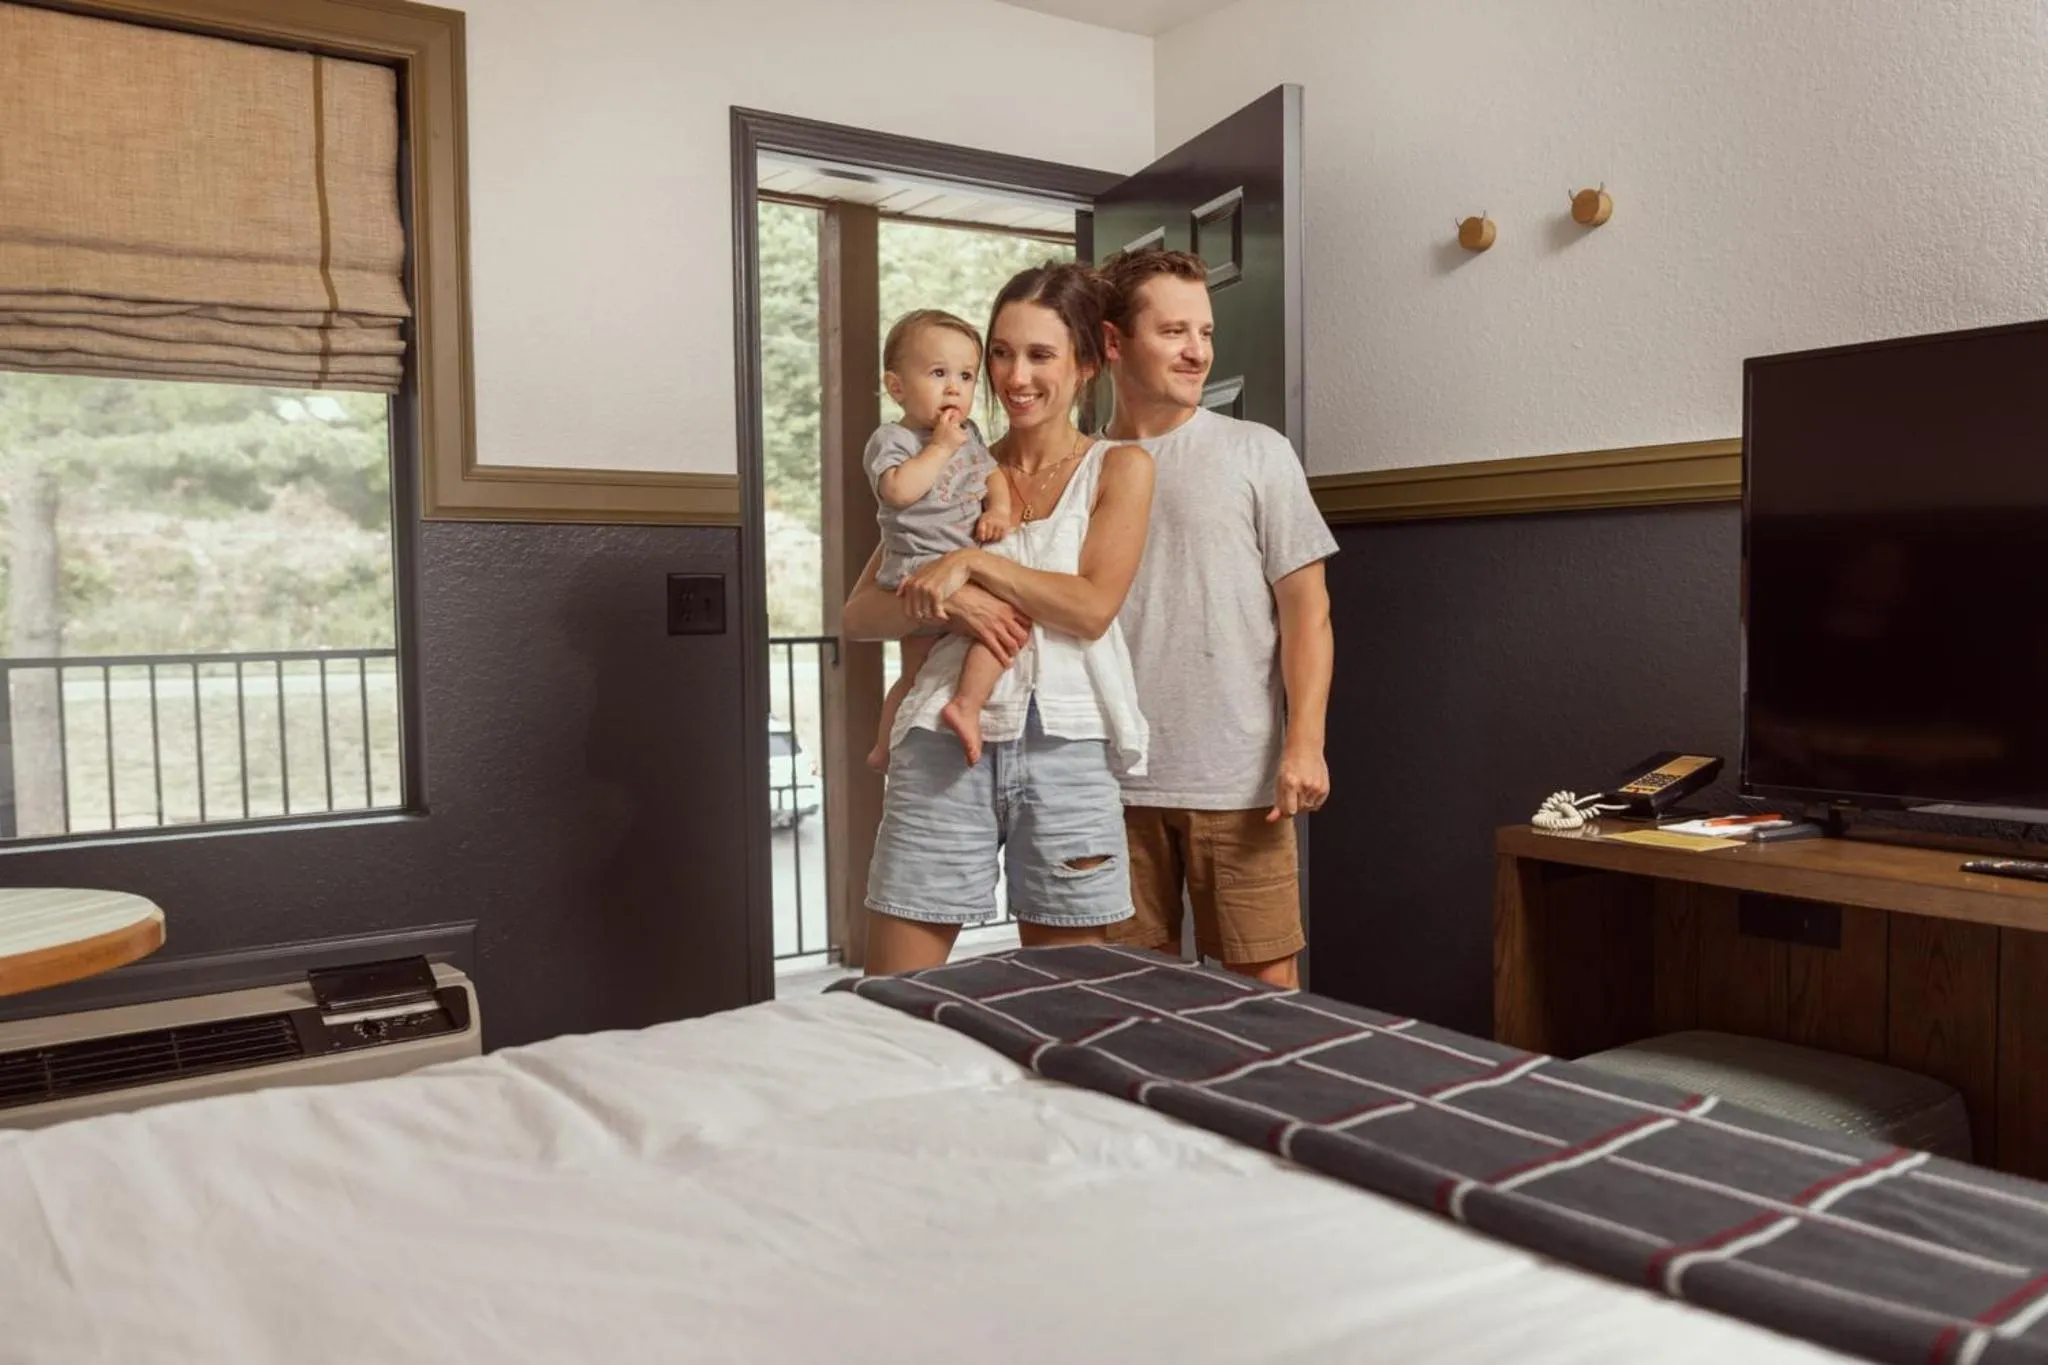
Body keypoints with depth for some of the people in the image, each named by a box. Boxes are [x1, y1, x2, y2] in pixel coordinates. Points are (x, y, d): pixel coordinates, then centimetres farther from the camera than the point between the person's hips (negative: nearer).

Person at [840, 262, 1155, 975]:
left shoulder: (1119, 467, 6)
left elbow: (1093, 607, -7)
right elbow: (857, 616, 7)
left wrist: (973, 562, -11)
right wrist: (946, 602, -11)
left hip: (1066, 749, -1)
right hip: (945, 743, 2)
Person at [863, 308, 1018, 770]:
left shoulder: (968, 434, 16)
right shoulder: (891, 438, -8)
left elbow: (993, 476, 20)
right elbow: (898, 489, -26)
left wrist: (999, 509, -2)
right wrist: (941, 447, -18)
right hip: (923, 569, -9)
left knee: (915, 672, 20)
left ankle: (884, 747, 35)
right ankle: (965, 706, -24)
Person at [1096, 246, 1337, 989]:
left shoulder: (1257, 454, 2)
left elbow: (1305, 608, 0)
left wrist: (1304, 743, -9)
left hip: (1237, 779, -2)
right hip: (1114, 781, 2)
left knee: (1265, 983, 3)